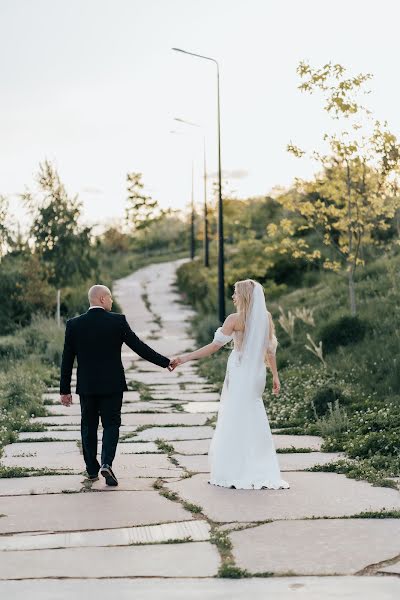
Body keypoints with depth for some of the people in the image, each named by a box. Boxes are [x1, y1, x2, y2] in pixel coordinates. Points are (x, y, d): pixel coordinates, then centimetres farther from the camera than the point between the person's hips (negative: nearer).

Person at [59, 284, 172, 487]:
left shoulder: (74, 324, -2)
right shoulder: (117, 321, -8)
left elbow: (67, 360, 1)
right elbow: (138, 346, -7)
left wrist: (64, 390, 7)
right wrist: (164, 362, 1)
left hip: (86, 386, 2)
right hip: (112, 384, -2)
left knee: (88, 426, 13)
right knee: (111, 424, 6)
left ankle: (92, 470, 18)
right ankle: (106, 463, -13)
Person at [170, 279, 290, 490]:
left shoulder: (235, 319, -11)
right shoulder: (266, 318, 6)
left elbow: (214, 346, -12)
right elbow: (270, 349, 12)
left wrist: (184, 358, -8)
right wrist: (275, 376, 22)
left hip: (239, 375, -6)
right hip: (256, 375, 6)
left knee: (235, 423, 0)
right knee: (254, 424, 13)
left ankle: (235, 473, 1)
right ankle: (261, 472, 15)